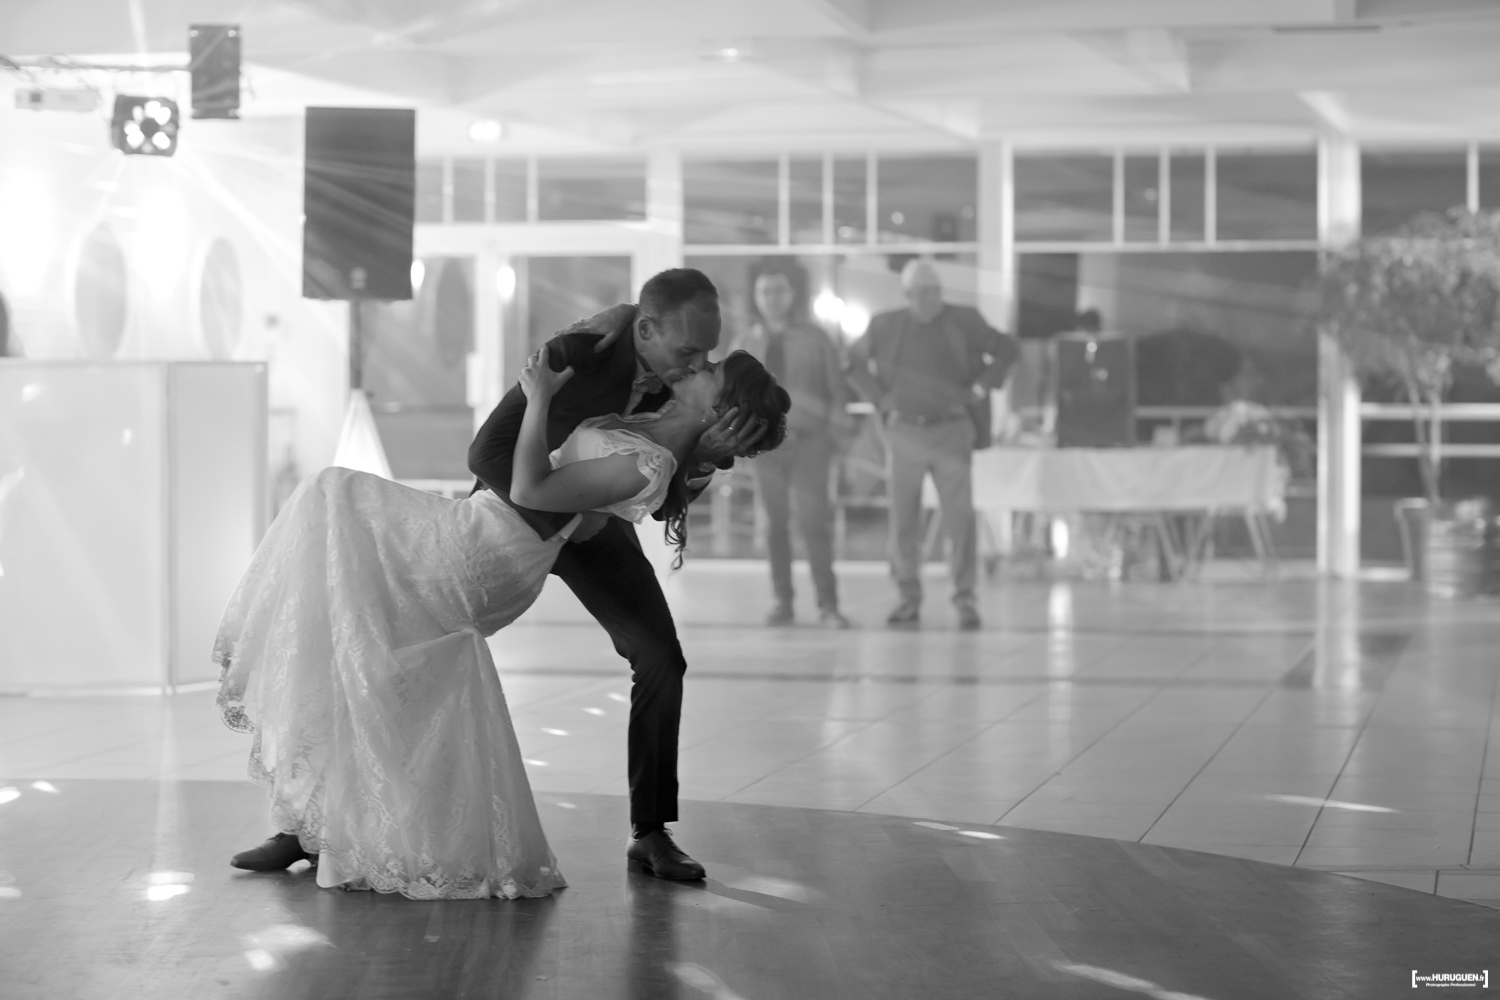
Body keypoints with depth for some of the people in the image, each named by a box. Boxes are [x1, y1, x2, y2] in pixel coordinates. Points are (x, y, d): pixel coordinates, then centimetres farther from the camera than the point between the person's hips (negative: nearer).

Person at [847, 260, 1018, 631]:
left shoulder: (963, 322, 0)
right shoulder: (886, 326, 4)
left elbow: (1007, 350, 8)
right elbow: (854, 361, 17)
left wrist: (979, 389, 0)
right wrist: (880, 398, 6)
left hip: (951, 431, -1)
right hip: (904, 431, 2)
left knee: (960, 516, -6)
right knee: (903, 519, 2)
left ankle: (965, 598, -1)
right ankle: (908, 598, 11)